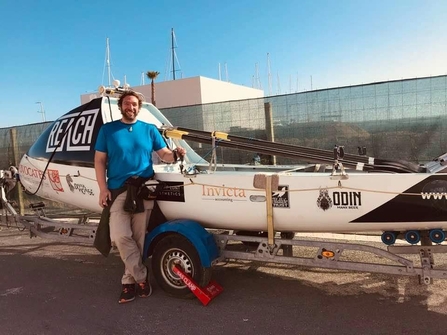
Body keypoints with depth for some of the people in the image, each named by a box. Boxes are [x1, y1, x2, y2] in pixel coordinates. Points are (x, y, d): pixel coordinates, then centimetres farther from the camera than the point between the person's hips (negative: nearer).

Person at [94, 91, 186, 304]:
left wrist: (175, 154, -17)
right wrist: (103, 189, -5)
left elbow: (163, 154, 7)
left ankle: (129, 280, 18)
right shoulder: (107, 130, 7)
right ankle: (141, 276, 6)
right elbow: (99, 161, 5)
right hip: (117, 190, -1)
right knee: (120, 236, -11)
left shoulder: (149, 130, 10)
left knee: (138, 238, 3)